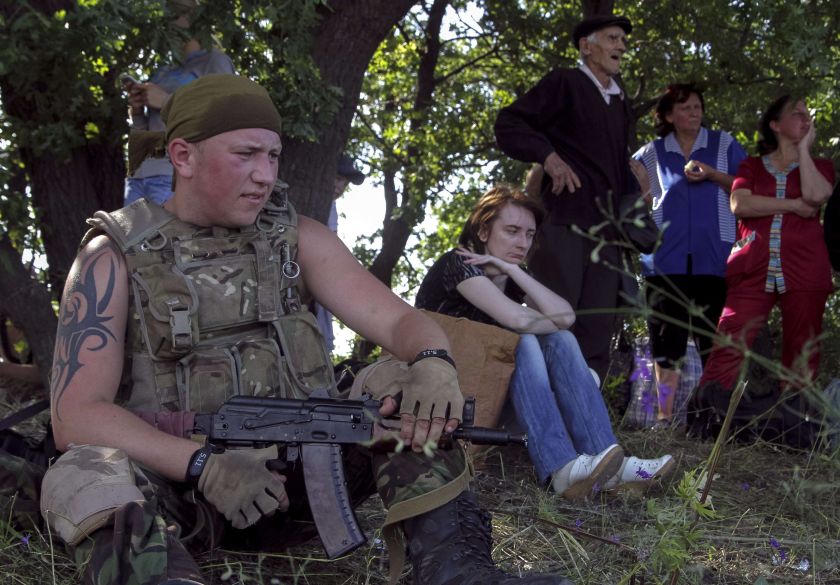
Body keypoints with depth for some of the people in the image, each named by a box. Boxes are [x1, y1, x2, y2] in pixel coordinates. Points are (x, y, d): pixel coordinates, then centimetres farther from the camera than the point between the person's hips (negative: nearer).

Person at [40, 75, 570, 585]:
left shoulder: (297, 238, 6)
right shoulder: (116, 256, -4)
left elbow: (398, 319, -2)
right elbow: (77, 416, -12)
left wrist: (433, 363, -28)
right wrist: (204, 465, -28)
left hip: (296, 469, 3)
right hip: (178, 475, -3)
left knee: (418, 404, -16)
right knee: (84, 477, -34)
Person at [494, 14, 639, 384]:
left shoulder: (620, 104, 24)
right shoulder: (564, 84, 5)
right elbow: (508, 125, -2)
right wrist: (548, 156, -14)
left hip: (606, 228, 7)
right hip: (565, 221, -6)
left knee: (598, 330, 2)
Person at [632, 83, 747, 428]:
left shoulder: (724, 145, 11)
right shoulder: (653, 153, 13)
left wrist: (712, 174, -7)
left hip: (713, 257, -1)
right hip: (667, 257, 1)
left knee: (713, 338, -2)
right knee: (666, 336, -2)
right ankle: (664, 413, 0)